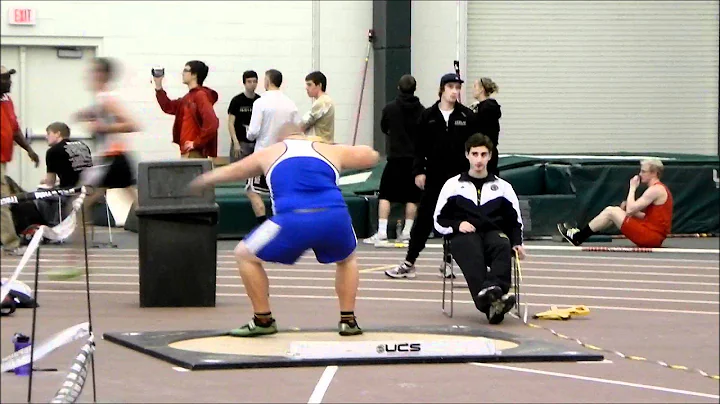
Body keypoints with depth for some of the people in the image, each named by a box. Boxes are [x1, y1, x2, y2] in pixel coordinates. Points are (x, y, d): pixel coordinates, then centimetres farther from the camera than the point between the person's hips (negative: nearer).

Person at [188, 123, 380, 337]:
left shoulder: (270, 153, 25)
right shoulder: (330, 150, 25)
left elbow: (232, 171, 39)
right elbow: (372, 156, 39)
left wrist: (203, 181, 58)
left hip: (292, 222, -2)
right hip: (335, 218, 2)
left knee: (244, 255, 20)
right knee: (347, 259, 35)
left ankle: (263, 320, 18)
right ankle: (348, 320, 24)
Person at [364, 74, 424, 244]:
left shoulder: (390, 108, -3)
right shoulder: (421, 110, -3)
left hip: (395, 157, -1)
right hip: (415, 158, 1)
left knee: (385, 195, 2)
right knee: (412, 196, 7)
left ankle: (381, 232, -7)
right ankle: (406, 232, 6)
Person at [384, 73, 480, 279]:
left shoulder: (468, 117, 1)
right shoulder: (428, 116, 2)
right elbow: (420, 147, 3)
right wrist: (418, 171, -4)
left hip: (459, 177, 0)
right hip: (434, 177, 0)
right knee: (424, 218, 2)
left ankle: (449, 261, 16)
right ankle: (409, 263, 6)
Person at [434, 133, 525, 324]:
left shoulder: (502, 187, 23)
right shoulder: (453, 185, 20)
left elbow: (515, 221, 23)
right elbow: (439, 221, 16)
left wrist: (517, 243, 3)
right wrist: (457, 225, -5)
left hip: (493, 233, 2)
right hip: (463, 236, -2)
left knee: (503, 246, -37)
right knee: (472, 253, -39)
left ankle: (495, 288, -61)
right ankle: (490, 303, -60)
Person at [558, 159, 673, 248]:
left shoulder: (655, 190, -15)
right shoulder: (659, 188, 18)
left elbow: (630, 210, -17)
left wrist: (632, 187, -5)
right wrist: (628, 207, 7)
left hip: (650, 237, -10)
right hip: (655, 237, 10)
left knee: (610, 212, -3)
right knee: (616, 211, 16)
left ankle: (577, 237, 7)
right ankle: (580, 235, 17)